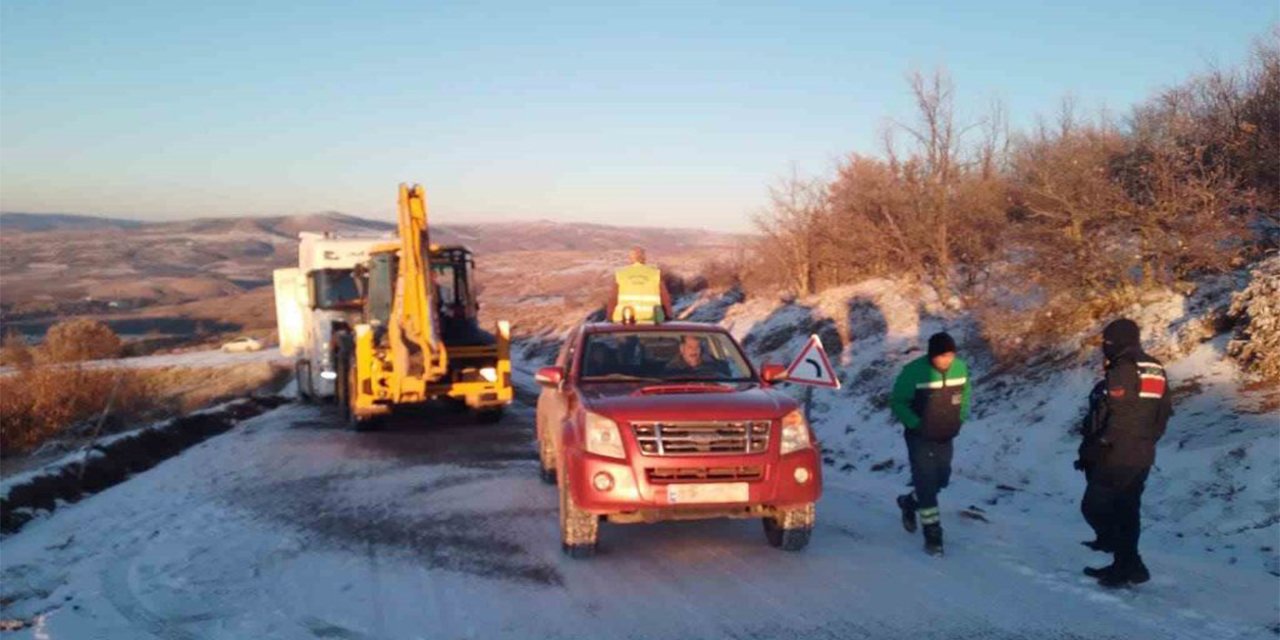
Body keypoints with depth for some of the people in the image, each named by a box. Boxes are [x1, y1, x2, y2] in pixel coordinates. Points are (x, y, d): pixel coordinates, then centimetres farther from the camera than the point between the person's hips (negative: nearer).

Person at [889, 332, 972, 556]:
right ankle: (933, 535, 4)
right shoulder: (914, 372, -22)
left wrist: (960, 419, 1)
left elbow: (965, 393, 12)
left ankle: (909, 502, 44)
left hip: (946, 438, 5)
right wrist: (915, 424, -19)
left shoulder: (960, 368, -8)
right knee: (926, 485, -5)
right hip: (920, 439, -5)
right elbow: (897, 402, -12)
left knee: (940, 481, 17)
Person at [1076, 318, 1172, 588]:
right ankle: (1125, 563, 21)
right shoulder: (1156, 371, 12)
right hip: (1143, 455, 9)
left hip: (1116, 456, -9)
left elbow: (1114, 419, -22)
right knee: (1127, 510, 16)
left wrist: (1090, 451, -17)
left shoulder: (1120, 373, -17)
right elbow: (1164, 413, 16)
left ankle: (1129, 564, -7)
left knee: (1095, 507, -3)